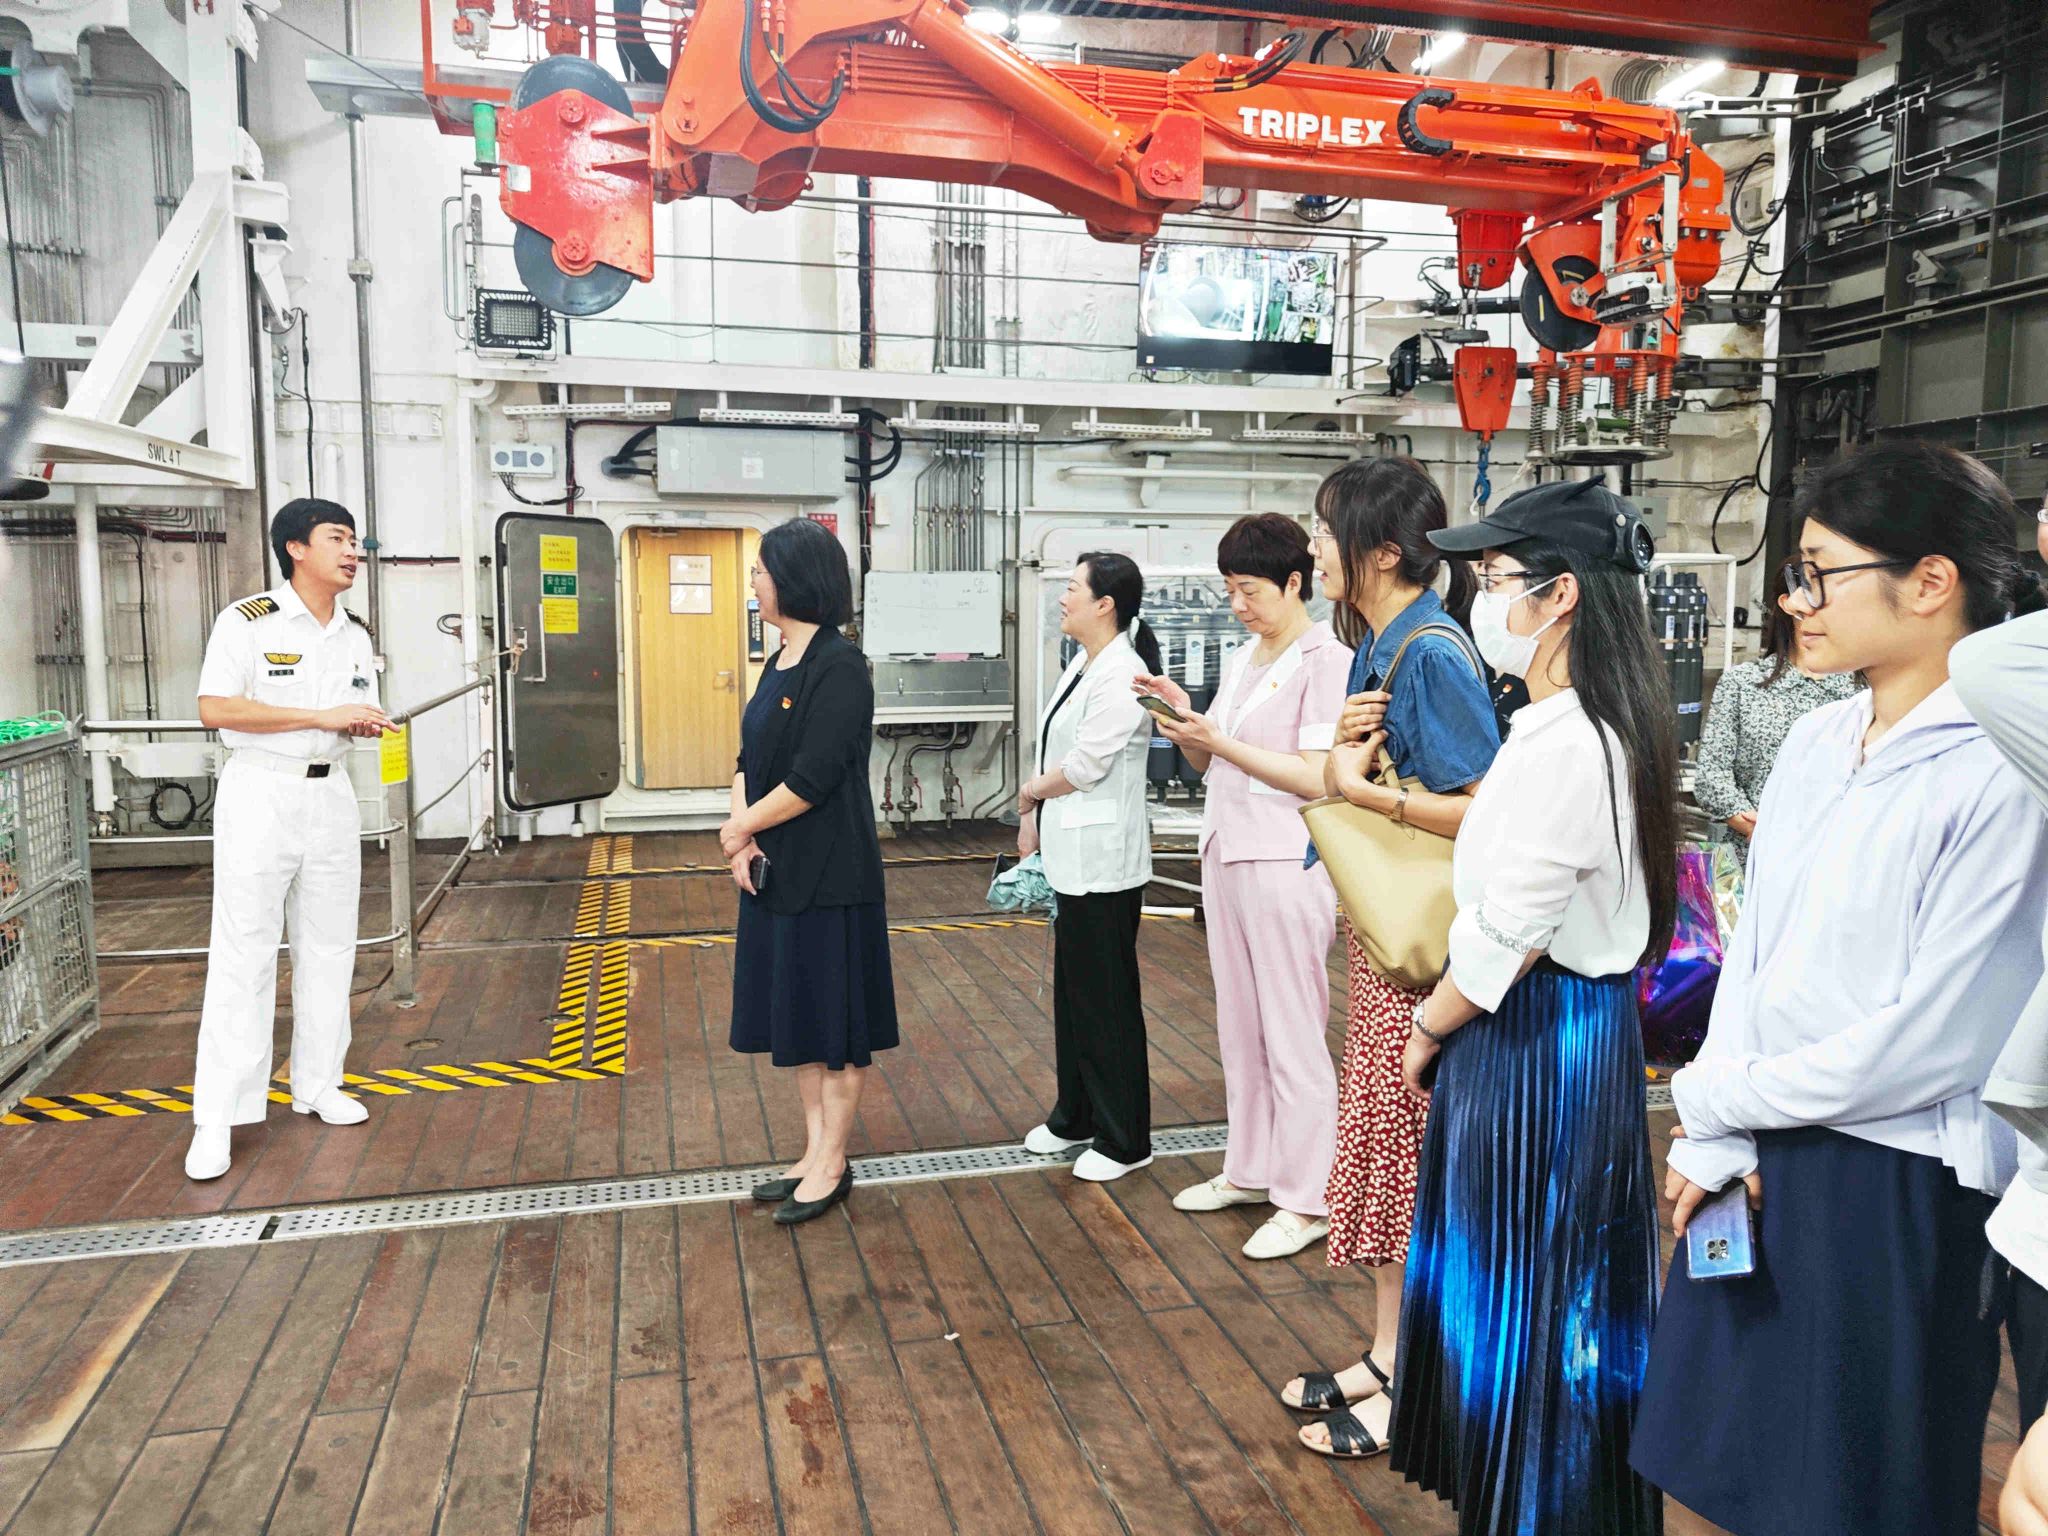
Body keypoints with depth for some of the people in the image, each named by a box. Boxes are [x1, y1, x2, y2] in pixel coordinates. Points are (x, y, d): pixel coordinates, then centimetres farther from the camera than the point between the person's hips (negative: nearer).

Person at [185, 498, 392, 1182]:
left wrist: (367, 722, -5)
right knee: (242, 954, -5)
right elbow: (215, 708, -18)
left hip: (330, 794, 6)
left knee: (328, 947, 11)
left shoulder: (356, 634, 10)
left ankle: (317, 1084, 24)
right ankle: (217, 1117, 1)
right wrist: (322, 717, -21)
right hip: (260, 793, -6)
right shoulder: (248, 621, -9)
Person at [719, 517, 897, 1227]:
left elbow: (811, 779, -21)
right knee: (796, 1015, 16)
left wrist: (740, 826, -10)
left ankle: (832, 1163, 17)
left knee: (833, 1020, 4)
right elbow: (750, 761, 9)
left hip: (828, 873, -9)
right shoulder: (781, 663, 11)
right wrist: (743, 837, -6)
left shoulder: (839, 667, -16)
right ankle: (816, 1150, 28)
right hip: (776, 871, 9)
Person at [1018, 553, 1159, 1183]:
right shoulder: (1082, 666, 11)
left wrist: (1030, 793, -3)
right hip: (1073, 858, 10)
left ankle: (1123, 1139, 17)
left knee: (1107, 998, 2)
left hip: (1103, 864, -10)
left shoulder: (1121, 676, -19)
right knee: (1073, 989, 19)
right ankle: (1075, 1116, 34)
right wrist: (1034, 817, 7)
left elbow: (1083, 767, -21)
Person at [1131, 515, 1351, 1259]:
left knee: (1292, 1034, 0)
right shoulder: (1240, 661, 14)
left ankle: (1306, 1200, 11)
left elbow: (1316, 778, -18)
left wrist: (1220, 741, -21)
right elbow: (1207, 764, 15)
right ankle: (1250, 1169, 29)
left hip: (1286, 862, -8)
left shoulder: (1326, 662, -11)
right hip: (1226, 854, 8)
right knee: (1239, 1026, 16)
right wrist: (1183, 716, -3)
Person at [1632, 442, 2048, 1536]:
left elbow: (1929, 1042, -19)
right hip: (1759, 1163, 6)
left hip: (1897, 1190, -6)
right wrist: (1716, 1142, -4)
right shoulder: (1816, 742, 5)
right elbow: (1752, 947, 6)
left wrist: (1714, 1096, -8)